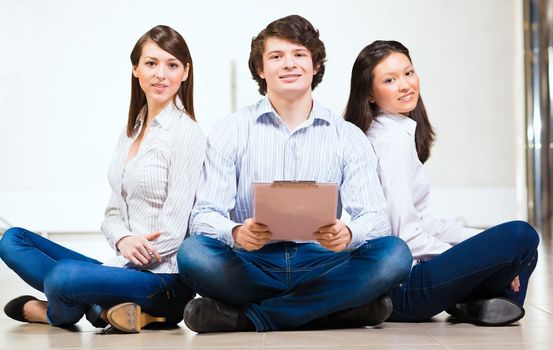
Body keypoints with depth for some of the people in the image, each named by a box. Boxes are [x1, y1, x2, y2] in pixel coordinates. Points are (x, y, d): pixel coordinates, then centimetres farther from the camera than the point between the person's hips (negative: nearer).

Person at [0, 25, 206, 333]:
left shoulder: (186, 133, -10)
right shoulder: (132, 131, 14)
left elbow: (172, 231, -14)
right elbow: (114, 212, 11)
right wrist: (123, 240, -12)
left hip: (164, 278, -9)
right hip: (124, 267, 9)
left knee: (63, 275, -33)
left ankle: (54, 313, 4)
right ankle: (101, 307, -9)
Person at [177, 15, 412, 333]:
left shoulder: (348, 137, 7)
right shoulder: (231, 132, 5)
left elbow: (374, 216, -2)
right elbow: (205, 214, -3)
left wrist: (347, 235, -28)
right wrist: (236, 234, -28)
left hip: (320, 264, 2)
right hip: (251, 265, -1)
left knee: (395, 254, -26)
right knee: (193, 253, -30)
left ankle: (243, 316, -24)